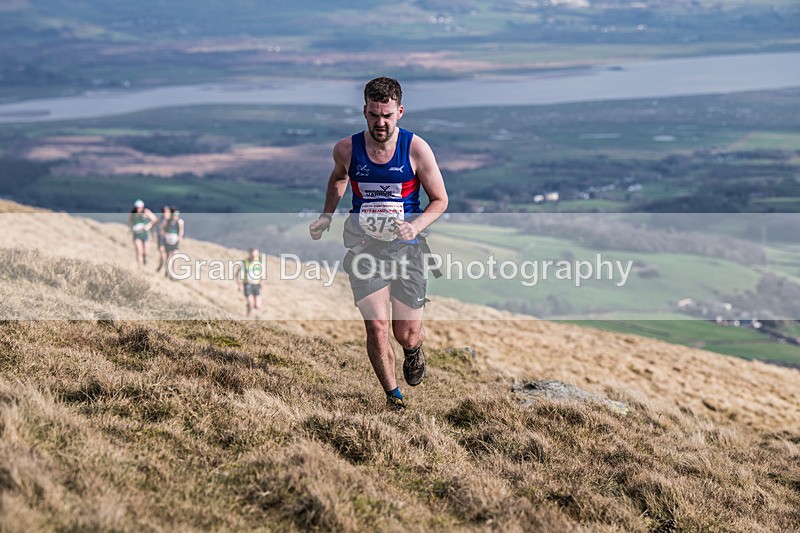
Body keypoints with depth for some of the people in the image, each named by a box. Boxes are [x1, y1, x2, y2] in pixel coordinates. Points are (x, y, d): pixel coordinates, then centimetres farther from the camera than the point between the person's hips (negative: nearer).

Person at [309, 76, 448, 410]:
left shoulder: (416, 149, -9)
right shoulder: (347, 149, -4)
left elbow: (440, 200, 0)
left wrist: (415, 226, -17)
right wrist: (327, 216, 14)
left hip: (406, 247, -1)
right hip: (364, 246, 1)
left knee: (406, 332, 2)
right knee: (376, 327, -10)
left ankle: (413, 351, 41)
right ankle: (392, 395, 11)